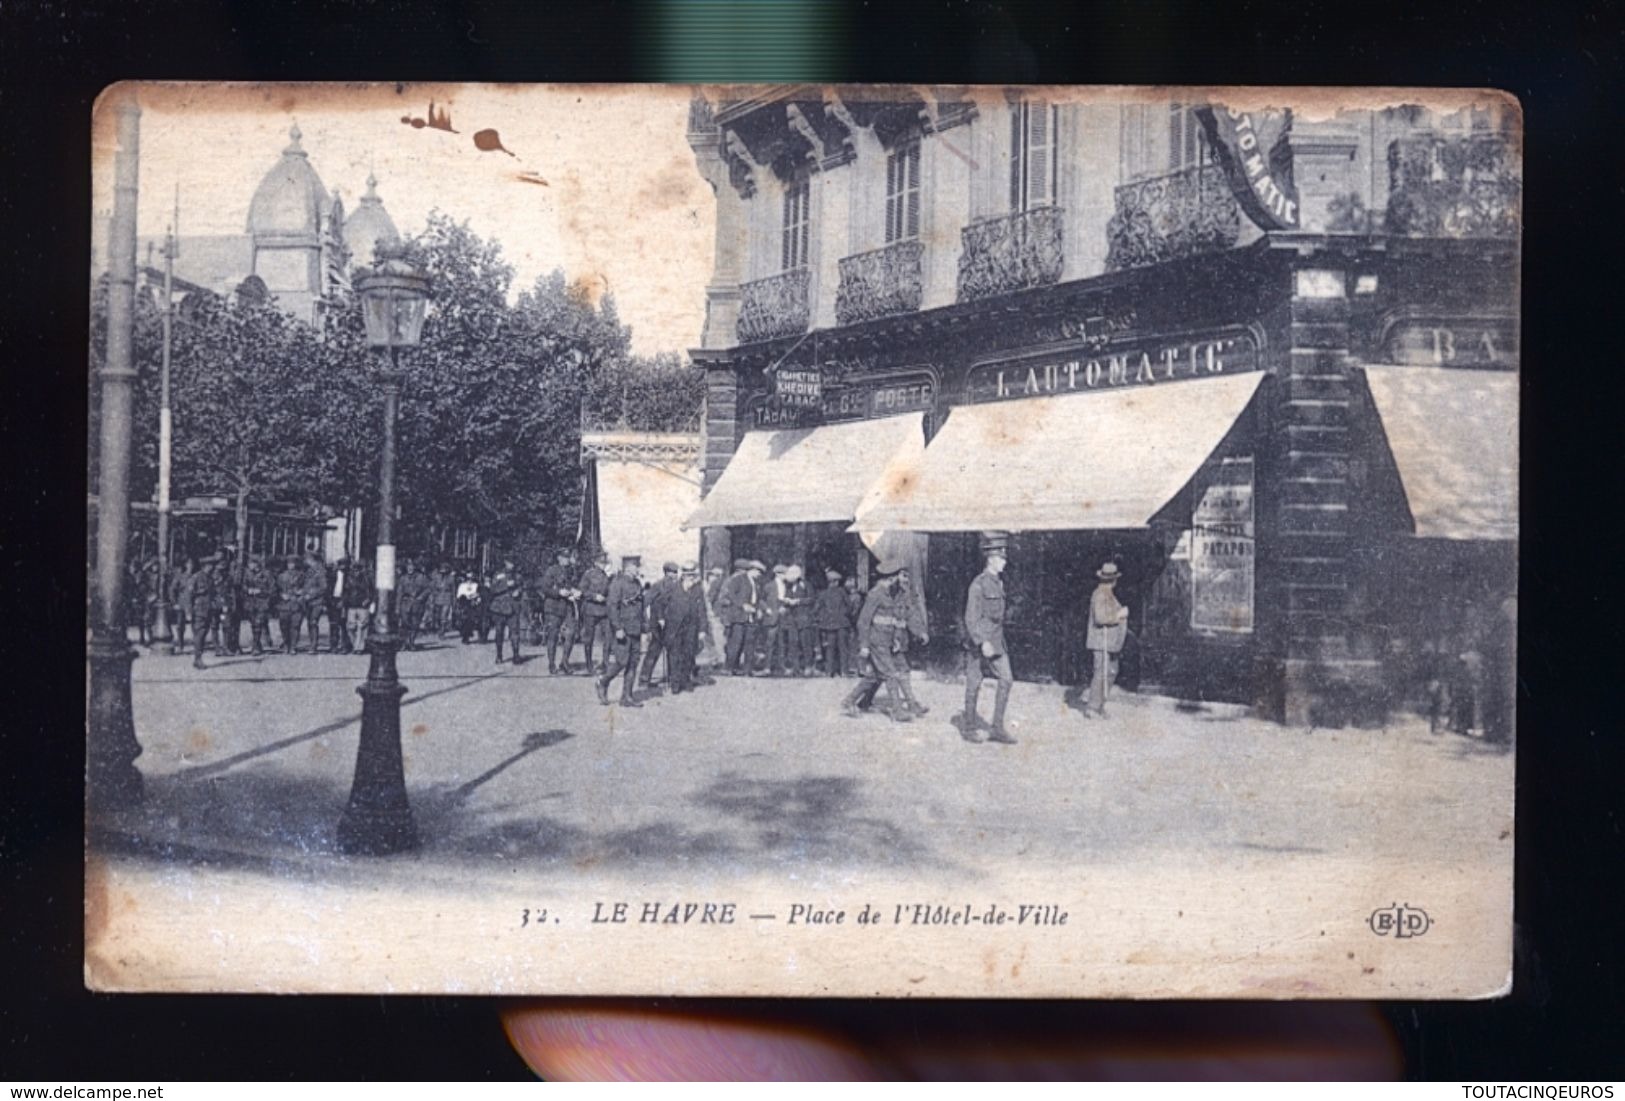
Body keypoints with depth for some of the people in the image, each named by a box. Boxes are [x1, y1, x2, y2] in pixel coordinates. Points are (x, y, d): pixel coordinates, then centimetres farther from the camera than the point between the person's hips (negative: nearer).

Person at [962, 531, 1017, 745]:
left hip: (996, 642, 7)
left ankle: (997, 728, 2)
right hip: (978, 642, -7)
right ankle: (968, 727, 18)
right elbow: (971, 618, -17)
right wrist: (983, 643, -25)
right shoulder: (978, 584, -14)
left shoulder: (999, 583, 11)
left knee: (1006, 680, -2)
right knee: (974, 685, 4)